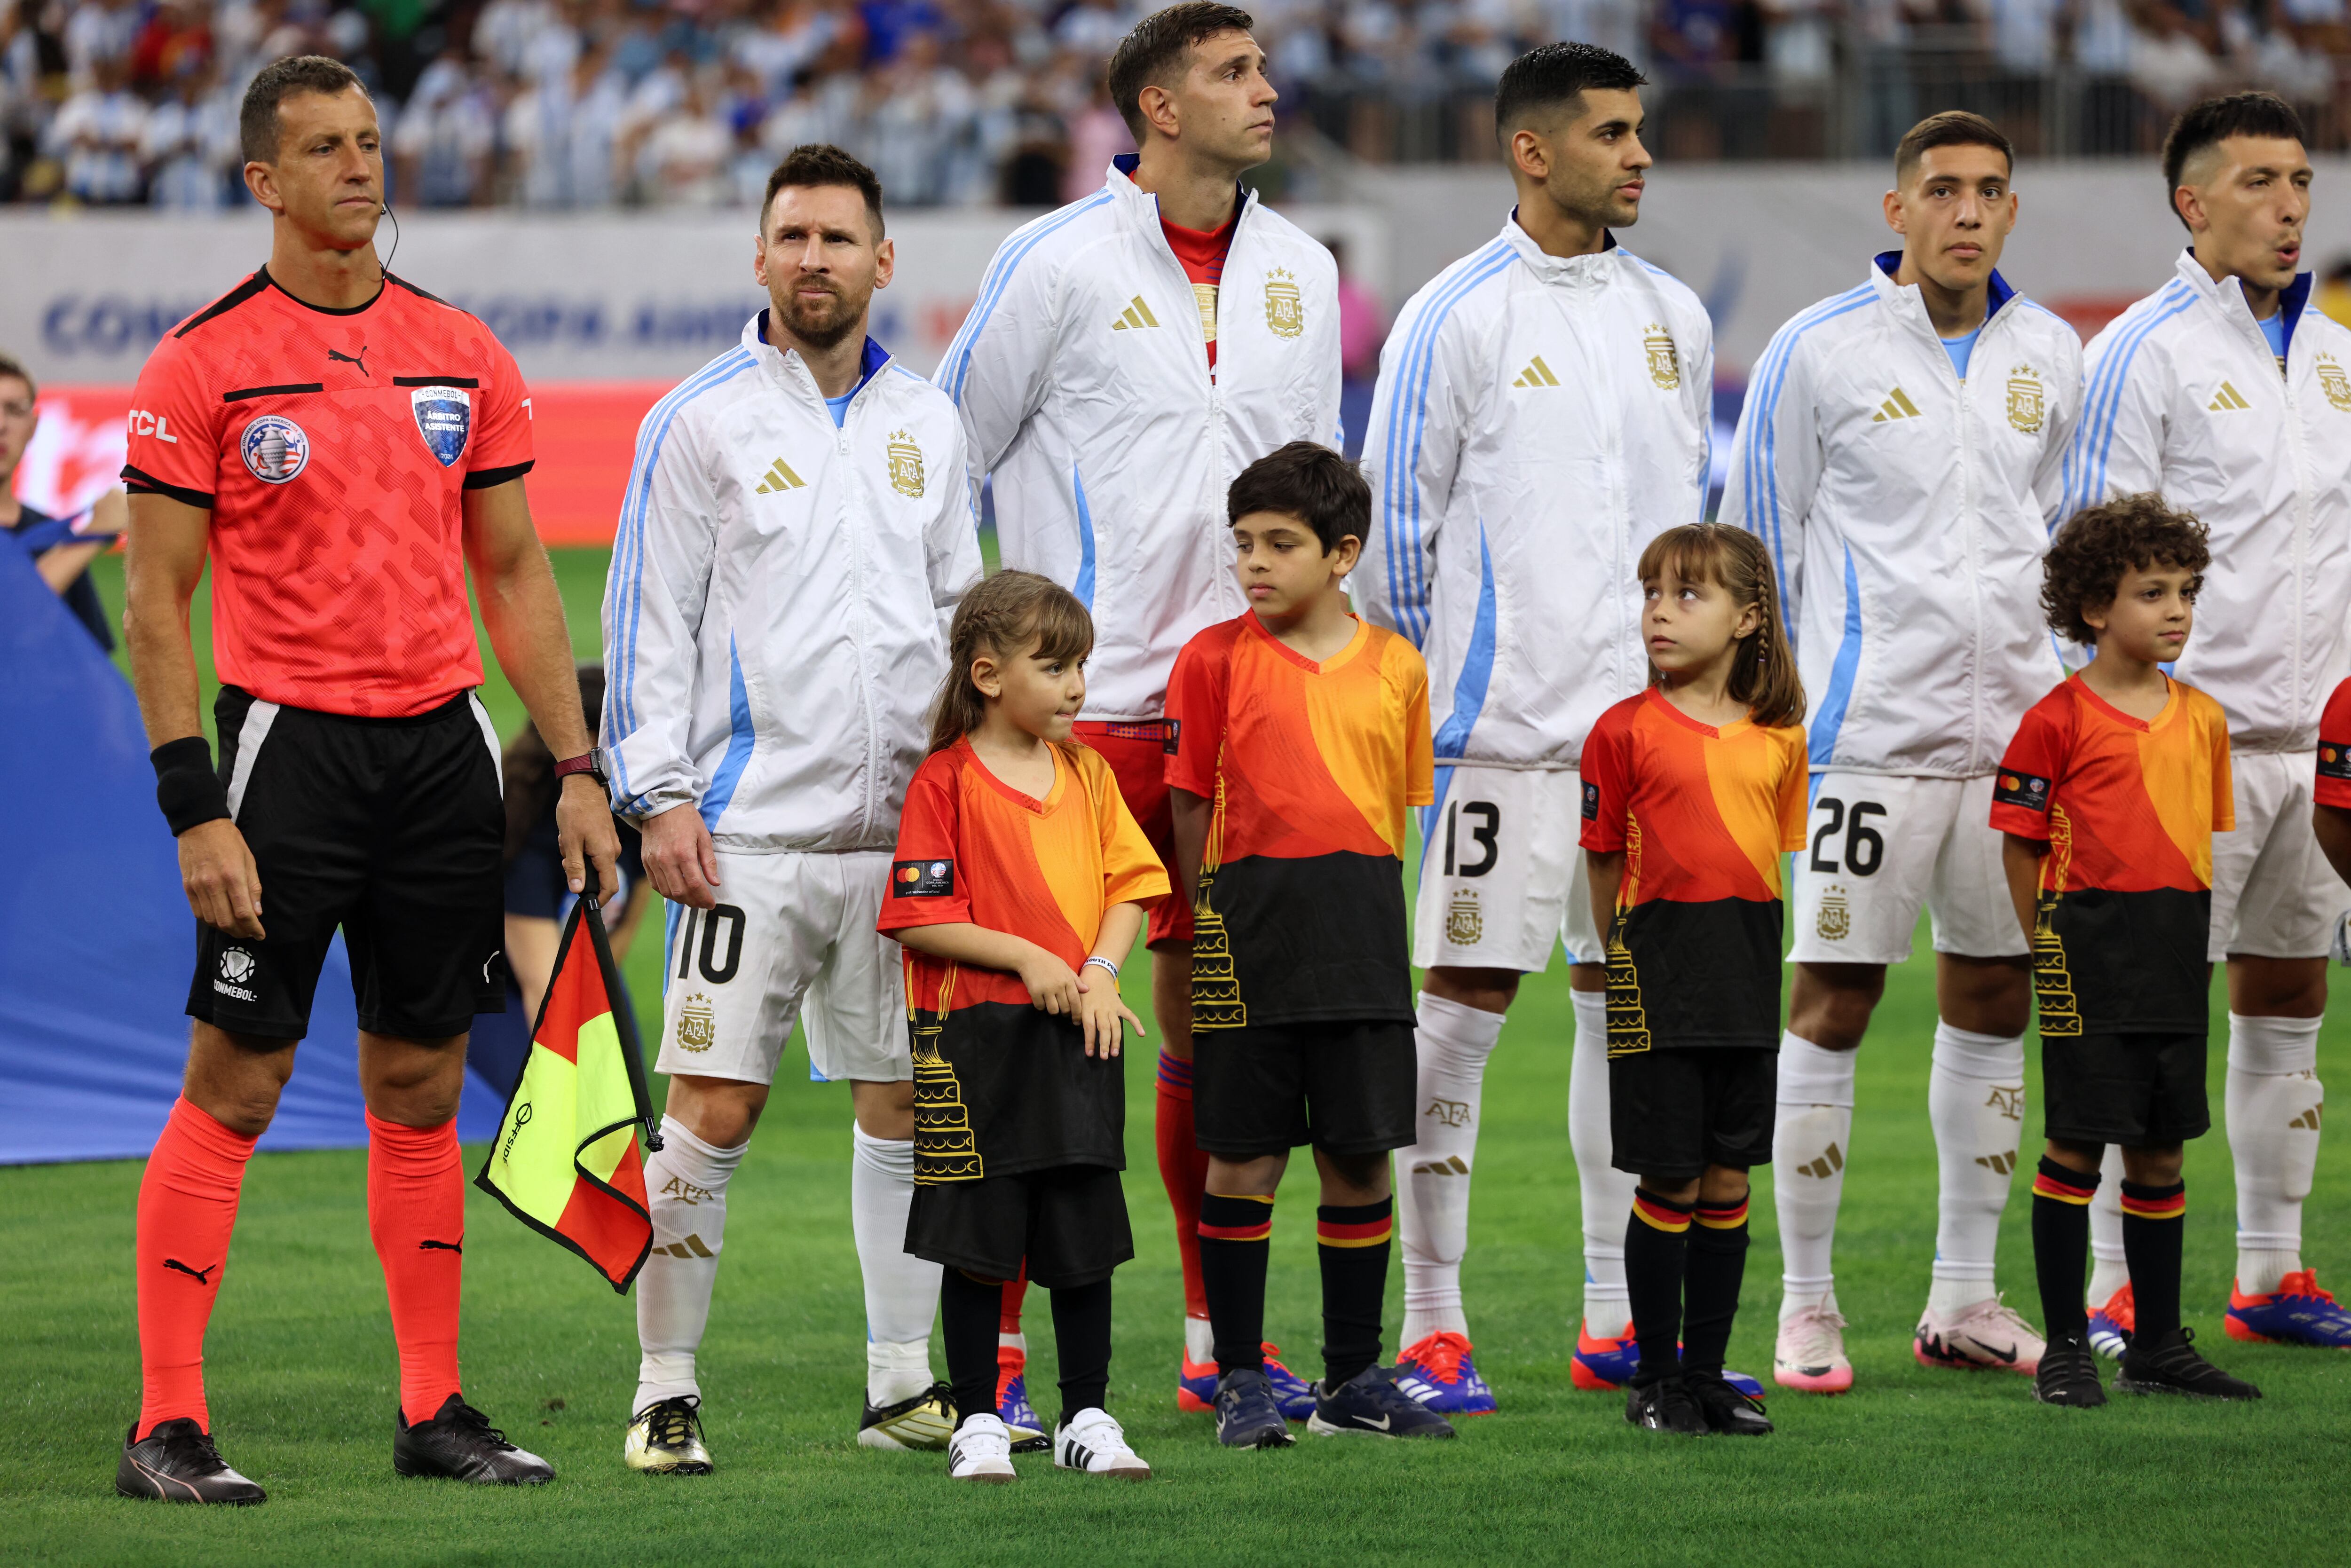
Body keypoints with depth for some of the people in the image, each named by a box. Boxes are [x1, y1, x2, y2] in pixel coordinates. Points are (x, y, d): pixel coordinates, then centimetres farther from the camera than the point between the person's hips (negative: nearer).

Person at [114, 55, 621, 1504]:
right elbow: (157, 599, -6)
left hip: (443, 737, 5)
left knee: (423, 1085, 9)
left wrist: (579, 769, 8)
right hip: (291, 737, -4)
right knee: (234, 1084, -6)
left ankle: (433, 1409, 16)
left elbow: (516, 576, 15)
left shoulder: (463, 355, 9)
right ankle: (168, 1425, -2)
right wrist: (197, 810, -13)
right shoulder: (208, 362, -5)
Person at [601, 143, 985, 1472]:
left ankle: (904, 1383, 15)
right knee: (715, 1107, -7)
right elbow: (650, 616, -1)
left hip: (908, 828, 4)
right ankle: (667, 1390, 0)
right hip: (751, 829, -4)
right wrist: (658, 793, -9)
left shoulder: (926, 425, 13)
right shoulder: (703, 422, 0)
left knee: (909, 1101, 6)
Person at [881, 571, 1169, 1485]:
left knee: (1086, 1237, 6)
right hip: (975, 1039, -4)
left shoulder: (1086, 772, 11)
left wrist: (1100, 970, -7)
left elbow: (1130, 885, 10)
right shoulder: (945, 782, -6)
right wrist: (1024, 957, -16)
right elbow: (920, 920, -10)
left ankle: (1088, 1419, 14)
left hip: (1077, 1034, 4)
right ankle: (978, 1423, 11)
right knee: (978, 1241, 2)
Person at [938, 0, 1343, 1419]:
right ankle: (999, 1348, -3)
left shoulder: (1299, 271, 11)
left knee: (1215, 1023, 9)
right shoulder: (1061, 263, -6)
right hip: (1091, 701, -5)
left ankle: (1218, 1343, 16)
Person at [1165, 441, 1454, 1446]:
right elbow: (1193, 805, 2)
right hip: (1249, 925, -3)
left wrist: (1358, 900, 7)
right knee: (1244, 1156, 0)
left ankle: (1354, 1379, 15)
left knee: (1361, 1155, 6)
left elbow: (1399, 802, 14)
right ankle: (1240, 1379, 7)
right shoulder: (1216, 659, -1)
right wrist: (1219, 918, -3)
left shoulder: (1394, 666, 7)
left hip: (1362, 933, 3)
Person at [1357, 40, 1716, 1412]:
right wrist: (1439, 684, 1)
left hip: (1653, 723, 6)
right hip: (1508, 729, -6)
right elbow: (1399, 524, -2)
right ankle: (1433, 1329, -1)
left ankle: (1620, 1323, 14)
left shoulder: (1672, 316, 12)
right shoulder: (1457, 319, -5)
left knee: (1634, 1003, 8)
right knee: (1466, 1005, -5)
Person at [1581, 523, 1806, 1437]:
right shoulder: (1627, 730, -5)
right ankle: (1655, 1378, 8)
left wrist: (1753, 950, 8)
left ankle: (1706, 1372, 15)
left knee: (1728, 1179, 7)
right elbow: (1605, 863, 1)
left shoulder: (1780, 738, 5)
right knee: (1670, 1180, -2)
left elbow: (1777, 851, 13)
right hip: (1658, 964, -4)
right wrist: (1630, 957, 1)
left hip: (1749, 974, 4)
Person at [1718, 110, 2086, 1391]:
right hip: (1869, 730, -5)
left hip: (2013, 726, 5)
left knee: (1994, 998, 8)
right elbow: (1760, 540, 3)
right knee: (1832, 1002, -5)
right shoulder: (1821, 351, -5)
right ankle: (1805, 1306, 2)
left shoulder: (2049, 358, 9)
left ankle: (1964, 1298, 17)